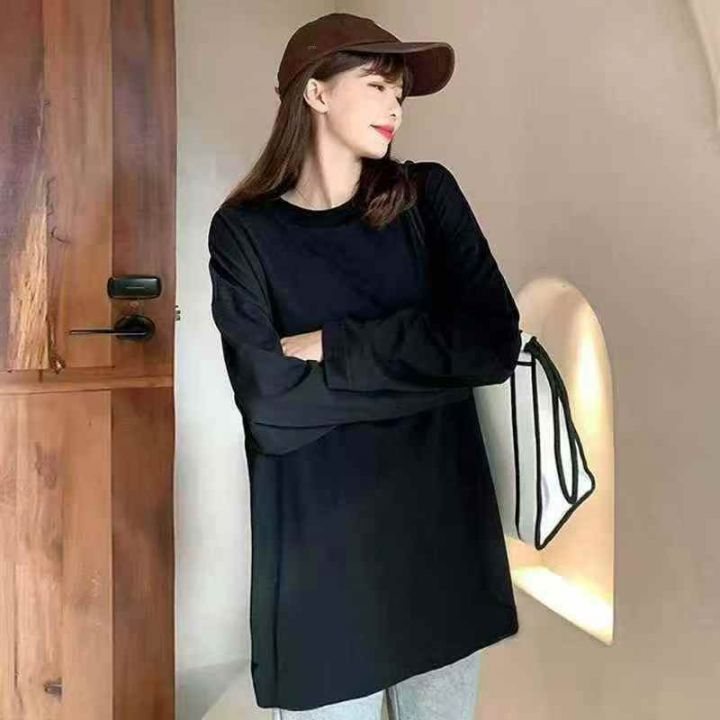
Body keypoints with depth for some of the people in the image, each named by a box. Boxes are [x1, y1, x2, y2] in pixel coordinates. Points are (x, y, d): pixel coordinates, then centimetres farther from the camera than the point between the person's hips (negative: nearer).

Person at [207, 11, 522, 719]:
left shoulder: (427, 197, 3)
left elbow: (496, 343, -10)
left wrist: (331, 346, -12)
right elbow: (272, 408, -14)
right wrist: (427, 361, -13)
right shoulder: (243, 231, -3)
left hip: (442, 534, 3)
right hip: (318, 554, -2)